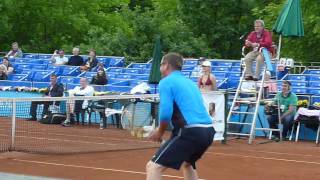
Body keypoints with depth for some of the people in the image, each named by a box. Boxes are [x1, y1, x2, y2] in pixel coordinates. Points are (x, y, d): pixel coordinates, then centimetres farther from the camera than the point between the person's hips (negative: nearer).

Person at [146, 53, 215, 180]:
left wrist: (160, 132, 5)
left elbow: (166, 113, -13)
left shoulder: (166, 82, 0)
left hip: (191, 132, -8)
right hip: (208, 131, 8)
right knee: (187, 164, 34)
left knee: (154, 167, -8)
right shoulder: (190, 82, 24)